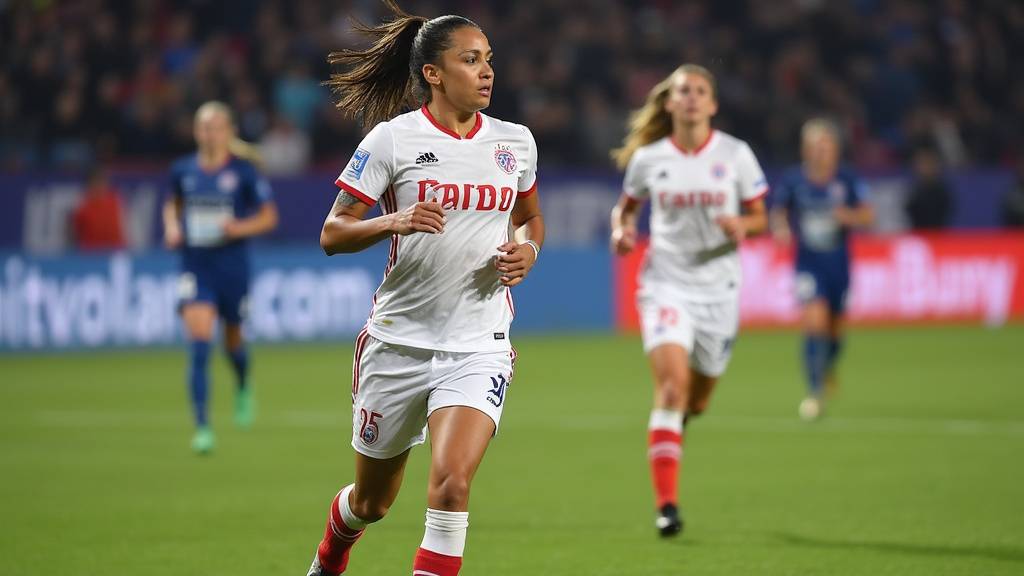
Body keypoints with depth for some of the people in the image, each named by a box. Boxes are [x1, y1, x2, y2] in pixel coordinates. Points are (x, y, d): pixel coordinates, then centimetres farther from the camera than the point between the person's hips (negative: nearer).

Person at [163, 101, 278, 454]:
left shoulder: (244, 171, -6)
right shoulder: (183, 170, 2)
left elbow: (269, 216, 1)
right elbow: (173, 204, 22)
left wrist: (241, 227, -17)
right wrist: (172, 227, 1)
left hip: (232, 265, -1)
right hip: (195, 268, 1)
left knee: (232, 341, 15)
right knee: (198, 345, -14)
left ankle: (243, 387, 52)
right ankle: (202, 428, -16)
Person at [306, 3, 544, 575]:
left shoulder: (515, 142, 4)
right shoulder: (393, 139, -7)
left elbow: (530, 218, 22)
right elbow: (332, 234, -7)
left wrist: (527, 249, -1)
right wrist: (395, 221, -25)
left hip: (479, 346, 1)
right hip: (399, 341, -1)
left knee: (451, 482, -23)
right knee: (372, 500, 15)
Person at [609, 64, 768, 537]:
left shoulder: (735, 155, -1)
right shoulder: (648, 158, 0)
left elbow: (760, 218, 5)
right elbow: (626, 206, 16)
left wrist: (743, 225, -18)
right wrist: (621, 229, -6)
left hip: (718, 288, 1)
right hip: (666, 282, -1)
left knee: (695, 400, 11)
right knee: (671, 382, -21)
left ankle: (673, 425, 52)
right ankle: (666, 504, -21)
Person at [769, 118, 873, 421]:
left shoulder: (847, 181, -3)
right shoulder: (793, 181, -4)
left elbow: (868, 215, -4)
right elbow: (779, 212, 7)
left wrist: (849, 216, -25)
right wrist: (781, 228, -15)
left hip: (838, 265, 2)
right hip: (808, 263, -2)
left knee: (835, 327, 13)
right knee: (815, 322, -19)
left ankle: (828, 368, 47)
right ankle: (815, 391, -13)